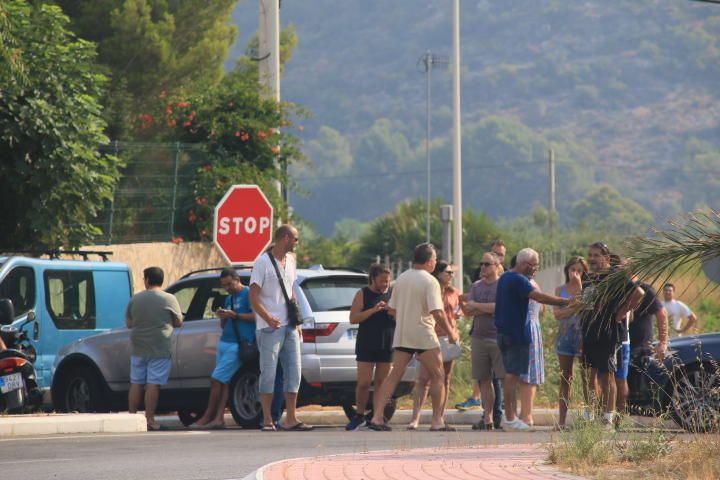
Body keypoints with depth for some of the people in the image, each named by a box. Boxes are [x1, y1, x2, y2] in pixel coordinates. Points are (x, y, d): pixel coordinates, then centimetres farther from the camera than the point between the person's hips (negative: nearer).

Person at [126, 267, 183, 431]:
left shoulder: (135, 299, 4)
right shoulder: (169, 299, -5)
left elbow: (129, 323, 11)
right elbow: (178, 322, 1)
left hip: (138, 348, 3)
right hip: (160, 349, -3)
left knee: (136, 383, 11)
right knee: (153, 384, -4)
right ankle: (149, 420, -7)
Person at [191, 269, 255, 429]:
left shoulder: (248, 294, -4)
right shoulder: (229, 299, 22)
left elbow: (256, 316, -15)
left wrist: (235, 315, -17)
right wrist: (222, 317, 4)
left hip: (236, 346, -8)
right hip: (224, 342, 8)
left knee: (216, 380, -9)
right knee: (223, 382, 1)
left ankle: (207, 416, -3)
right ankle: (219, 418, -4)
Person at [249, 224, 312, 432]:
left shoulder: (290, 261, 15)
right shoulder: (263, 262, -8)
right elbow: (253, 297, -11)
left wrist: (297, 321, 15)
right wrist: (268, 319, -21)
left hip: (289, 327, 7)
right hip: (270, 328, -7)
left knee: (293, 372, 4)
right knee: (269, 373, -4)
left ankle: (291, 418, 7)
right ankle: (267, 420, 1)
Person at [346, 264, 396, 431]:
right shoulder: (363, 294, 0)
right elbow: (353, 318, -7)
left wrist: (395, 313, -9)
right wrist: (373, 310, -18)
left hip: (387, 346, 3)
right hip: (366, 346, -3)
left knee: (381, 382, 3)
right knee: (363, 383, -6)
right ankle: (359, 416, 9)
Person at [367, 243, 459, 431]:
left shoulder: (401, 279, 10)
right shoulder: (430, 281, -11)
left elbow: (393, 308, 16)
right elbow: (437, 312, -18)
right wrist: (451, 333, -9)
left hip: (401, 336, 6)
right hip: (423, 335, -6)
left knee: (394, 376, 5)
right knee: (437, 377, 5)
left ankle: (377, 416, -4)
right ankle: (437, 421, 2)